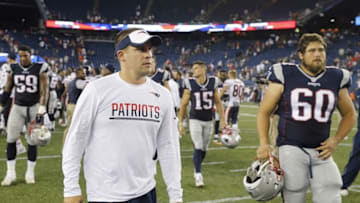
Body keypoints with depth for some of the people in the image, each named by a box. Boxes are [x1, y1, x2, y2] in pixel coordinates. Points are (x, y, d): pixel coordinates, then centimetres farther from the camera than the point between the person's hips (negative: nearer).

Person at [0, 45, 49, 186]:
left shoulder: (40, 69, -5)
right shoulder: (13, 70, 4)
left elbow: (44, 90, -11)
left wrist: (42, 106, -23)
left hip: (34, 108, -2)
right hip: (17, 107, 2)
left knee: (32, 141, 2)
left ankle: (30, 173, 14)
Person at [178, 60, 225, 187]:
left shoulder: (213, 83, -1)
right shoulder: (190, 84, -7)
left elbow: (218, 102, 7)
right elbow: (183, 105, -1)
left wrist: (222, 119, 5)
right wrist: (180, 122, -2)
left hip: (208, 121, 3)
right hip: (195, 120, -3)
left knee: (204, 148, 11)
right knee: (198, 147, -11)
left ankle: (196, 170, 32)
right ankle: (198, 175, -4)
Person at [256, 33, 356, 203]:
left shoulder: (336, 79, 6)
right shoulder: (285, 76, -2)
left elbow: (349, 114, 18)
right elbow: (264, 112, 3)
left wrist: (335, 140, 3)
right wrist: (264, 143, -10)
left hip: (321, 151, 3)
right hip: (291, 148, -3)